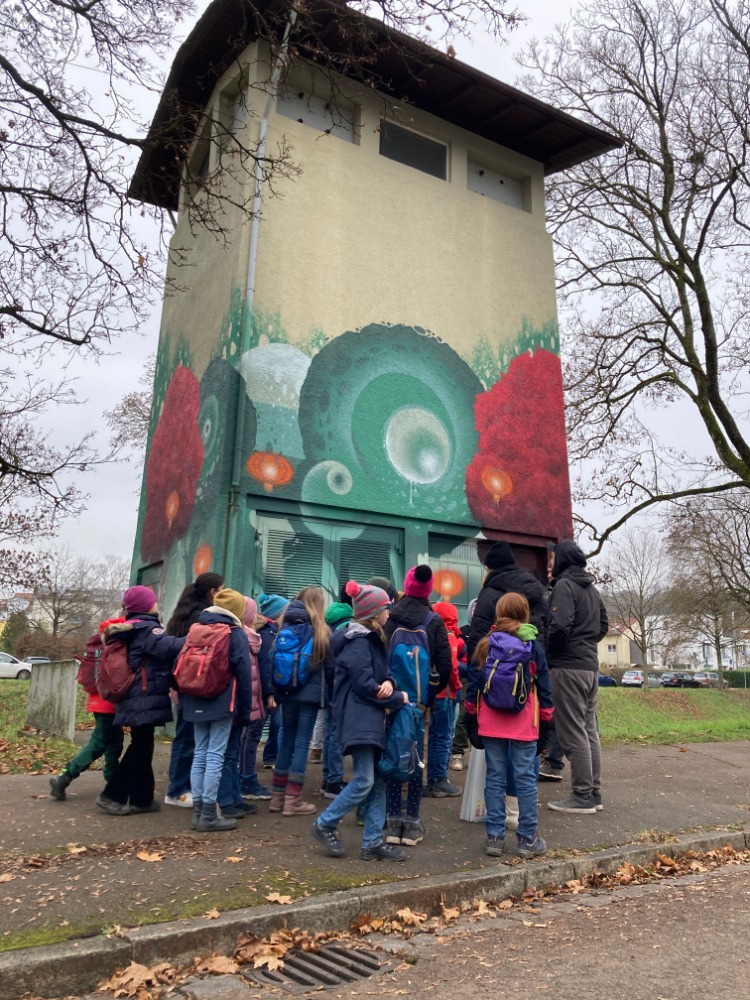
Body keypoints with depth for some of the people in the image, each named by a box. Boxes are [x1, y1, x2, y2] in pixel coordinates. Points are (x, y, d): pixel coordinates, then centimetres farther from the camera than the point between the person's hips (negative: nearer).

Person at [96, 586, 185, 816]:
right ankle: (141, 799, 14)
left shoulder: (129, 629, 15)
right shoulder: (146, 629, -15)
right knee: (142, 749, 2)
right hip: (146, 700, -9)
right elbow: (170, 647, -29)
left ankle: (112, 795, 19)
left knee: (138, 748, 16)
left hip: (135, 699, 9)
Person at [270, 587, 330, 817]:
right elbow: (329, 664, -1)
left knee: (286, 741, 13)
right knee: (302, 743, 0)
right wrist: (328, 694, 10)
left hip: (287, 692, 5)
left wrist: (277, 690, 14)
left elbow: (275, 659, 9)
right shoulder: (319, 630, -5)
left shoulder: (285, 626, 7)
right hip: (309, 692, -5)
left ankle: (278, 797, 19)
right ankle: (293, 800, 2)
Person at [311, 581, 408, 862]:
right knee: (364, 781, -8)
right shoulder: (358, 642, -15)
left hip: (371, 717, 10)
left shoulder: (371, 639, 16)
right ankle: (324, 825, 10)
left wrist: (388, 682, -9)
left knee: (379, 780, 9)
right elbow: (364, 684, -20)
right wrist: (398, 699, -9)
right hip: (358, 718, -10)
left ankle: (372, 843, 15)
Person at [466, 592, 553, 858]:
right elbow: (543, 685, 1)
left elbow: (473, 683, 4)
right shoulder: (533, 646, -3)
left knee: (495, 777, 8)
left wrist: (471, 715, 14)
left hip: (491, 723, 1)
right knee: (525, 778, 6)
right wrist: (547, 718, 11)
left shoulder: (485, 645, -1)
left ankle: (495, 837, 12)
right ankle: (528, 838, 12)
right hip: (524, 724, -1)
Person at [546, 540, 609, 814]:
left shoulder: (564, 586, -12)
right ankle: (593, 792, 17)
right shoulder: (592, 589, 16)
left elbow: (559, 627, -22)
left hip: (568, 667, -9)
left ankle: (582, 796, -1)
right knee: (589, 730, 12)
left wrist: (544, 653, -8)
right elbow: (603, 626, 22)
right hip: (590, 666, 9)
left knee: (572, 732, -4)